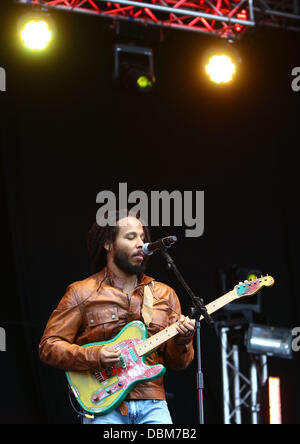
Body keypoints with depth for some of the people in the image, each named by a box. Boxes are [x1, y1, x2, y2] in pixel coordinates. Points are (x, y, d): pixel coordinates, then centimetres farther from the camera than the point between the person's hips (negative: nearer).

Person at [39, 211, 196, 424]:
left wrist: (182, 341, -7)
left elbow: (176, 363, 15)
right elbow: (49, 346, 0)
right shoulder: (82, 293, 5)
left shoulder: (165, 295, 15)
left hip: (152, 404, 3)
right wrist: (94, 357, -13)